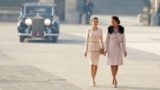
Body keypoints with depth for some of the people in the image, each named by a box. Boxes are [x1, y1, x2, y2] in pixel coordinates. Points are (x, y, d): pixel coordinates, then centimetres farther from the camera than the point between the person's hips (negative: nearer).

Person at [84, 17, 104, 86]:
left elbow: (101, 40, 7)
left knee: (96, 64, 7)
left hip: (97, 48, 3)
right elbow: (87, 40, -3)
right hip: (90, 48, -2)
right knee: (92, 64, -13)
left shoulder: (100, 30, 2)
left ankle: (93, 79, 24)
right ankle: (93, 81, -10)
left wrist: (103, 49, 1)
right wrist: (85, 51, -6)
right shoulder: (88, 30, -5)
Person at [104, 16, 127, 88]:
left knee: (117, 64, 8)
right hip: (111, 47, -1)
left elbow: (123, 40, 0)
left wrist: (125, 50, -5)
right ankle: (115, 81, -9)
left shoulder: (121, 29, -2)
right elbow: (107, 39, -1)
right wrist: (105, 49, -8)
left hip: (118, 48, 1)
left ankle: (113, 79, 25)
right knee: (112, 64, -8)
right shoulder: (110, 29, -4)